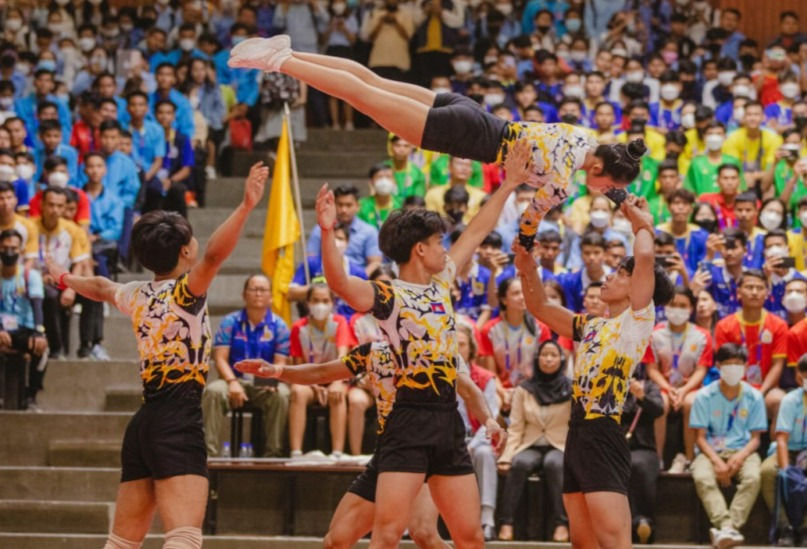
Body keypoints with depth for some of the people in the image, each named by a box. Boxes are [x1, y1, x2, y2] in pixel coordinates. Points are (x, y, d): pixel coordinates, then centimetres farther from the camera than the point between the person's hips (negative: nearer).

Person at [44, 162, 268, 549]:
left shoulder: (136, 295, 14)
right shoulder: (184, 290, -6)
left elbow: (102, 288, 37)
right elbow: (213, 255, -27)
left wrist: (66, 278, 57)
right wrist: (246, 207, -38)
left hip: (143, 423, 8)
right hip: (178, 419, -8)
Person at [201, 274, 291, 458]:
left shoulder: (278, 326, 6)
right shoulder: (230, 322, 6)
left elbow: (280, 364, 0)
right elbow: (220, 358, -1)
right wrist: (232, 382, -20)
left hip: (265, 385, 0)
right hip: (235, 380, 0)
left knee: (281, 395, -34)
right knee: (213, 391, -33)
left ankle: (273, 453, -28)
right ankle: (208, 451, -33)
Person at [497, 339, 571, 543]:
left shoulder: (570, 389, 6)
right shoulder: (524, 389, 10)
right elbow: (515, 428, 4)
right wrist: (506, 456, -9)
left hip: (560, 446, -1)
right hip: (530, 446, 1)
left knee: (553, 464, -35)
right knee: (519, 463, -32)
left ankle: (561, 524, -33)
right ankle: (507, 522, -34)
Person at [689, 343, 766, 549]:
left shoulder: (754, 397, 4)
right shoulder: (705, 396, 1)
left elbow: (755, 438, 5)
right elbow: (700, 437, -1)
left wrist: (740, 456, -17)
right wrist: (716, 461, -18)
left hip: (742, 451, 1)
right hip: (711, 451, -1)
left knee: (752, 477, -34)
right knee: (702, 478, -35)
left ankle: (728, 528, -41)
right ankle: (726, 527, -47)